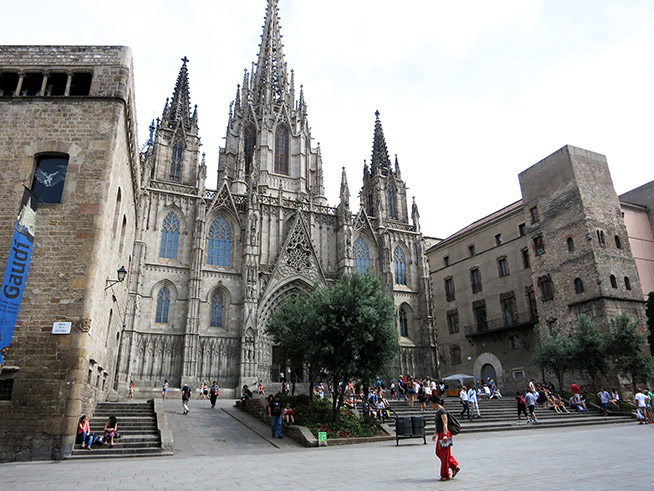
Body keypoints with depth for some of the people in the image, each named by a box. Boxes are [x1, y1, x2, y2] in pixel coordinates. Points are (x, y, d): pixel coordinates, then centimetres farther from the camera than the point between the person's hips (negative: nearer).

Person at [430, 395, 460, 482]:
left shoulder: (442, 411, -15)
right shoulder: (438, 411, 13)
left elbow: (445, 424, -22)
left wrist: (445, 435, -28)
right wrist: (435, 434, 26)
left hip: (444, 434, -10)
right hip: (440, 434, 10)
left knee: (444, 455, -1)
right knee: (439, 452, 14)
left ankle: (445, 476, 8)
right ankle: (455, 466, 21)